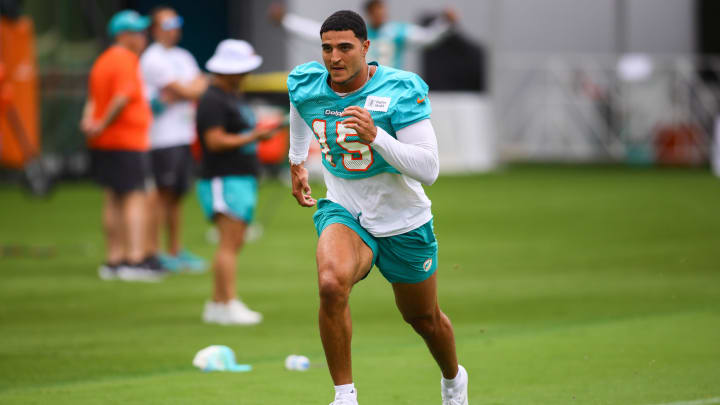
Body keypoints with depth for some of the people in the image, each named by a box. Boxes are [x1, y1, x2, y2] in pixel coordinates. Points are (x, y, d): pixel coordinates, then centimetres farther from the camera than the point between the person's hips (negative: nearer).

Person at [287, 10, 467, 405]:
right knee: (331, 284, -32)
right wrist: (296, 160, 28)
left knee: (423, 319, 18)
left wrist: (375, 137, -40)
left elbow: (429, 169, -28)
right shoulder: (305, 85, -10)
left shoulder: (401, 90, -23)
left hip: (404, 222, -1)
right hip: (343, 213, 1)